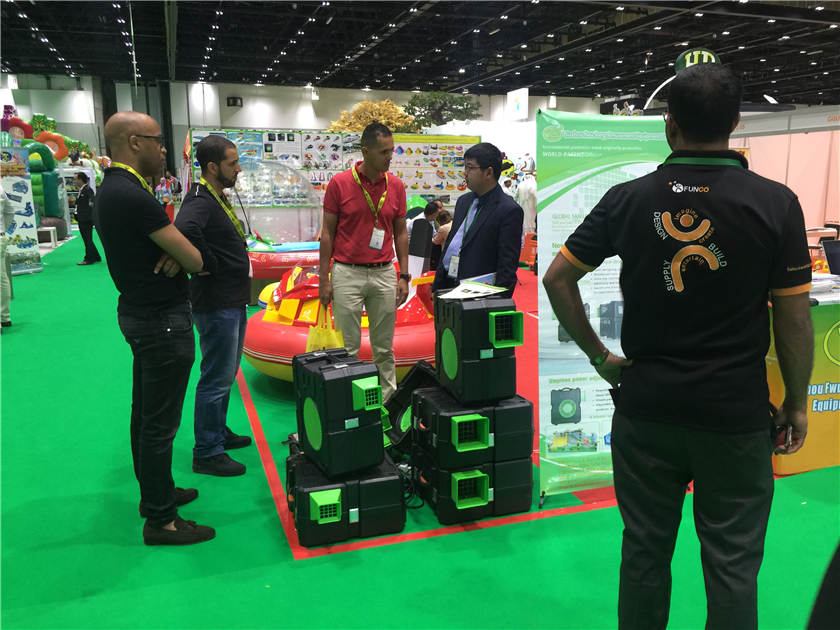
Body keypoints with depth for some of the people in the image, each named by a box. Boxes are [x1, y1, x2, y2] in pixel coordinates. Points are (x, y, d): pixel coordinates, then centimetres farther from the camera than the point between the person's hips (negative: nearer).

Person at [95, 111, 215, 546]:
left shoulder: (112, 189, 10)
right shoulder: (132, 195, -23)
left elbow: (157, 243, 11)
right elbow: (194, 261, -20)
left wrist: (172, 254, -11)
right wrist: (182, 257, 3)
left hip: (139, 314, 11)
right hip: (162, 321, -11)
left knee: (145, 413, 19)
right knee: (160, 422, -1)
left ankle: (155, 492, 34)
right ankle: (160, 520, 10)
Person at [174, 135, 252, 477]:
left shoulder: (218, 198, 12)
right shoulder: (201, 201, -20)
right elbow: (184, 229, -41)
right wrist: (209, 264, -27)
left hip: (233, 301, 10)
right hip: (216, 304, -10)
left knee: (226, 374, 21)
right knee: (216, 378, -1)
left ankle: (219, 432, 37)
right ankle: (207, 453, 11)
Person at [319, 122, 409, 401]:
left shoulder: (396, 186, 3)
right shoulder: (339, 184, -6)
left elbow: (400, 233, 8)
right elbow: (327, 233, -2)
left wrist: (404, 276, 2)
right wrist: (323, 278, -5)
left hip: (384, 274, 3)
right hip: (347, 274, -2)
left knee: (384, 347, 10)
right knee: (348, 348, 4)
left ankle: (389, 399, 21)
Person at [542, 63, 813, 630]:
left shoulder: (628, 198, -4)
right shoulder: (776, 203, -9)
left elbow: (558, 278, -1)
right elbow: (794, 319, -5)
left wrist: (599, 355, 6)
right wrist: (796, 403, 7)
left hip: (646, 406, 2)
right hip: (735, 412, -1)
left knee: (645, 551, 17)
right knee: (731, 564, 14)